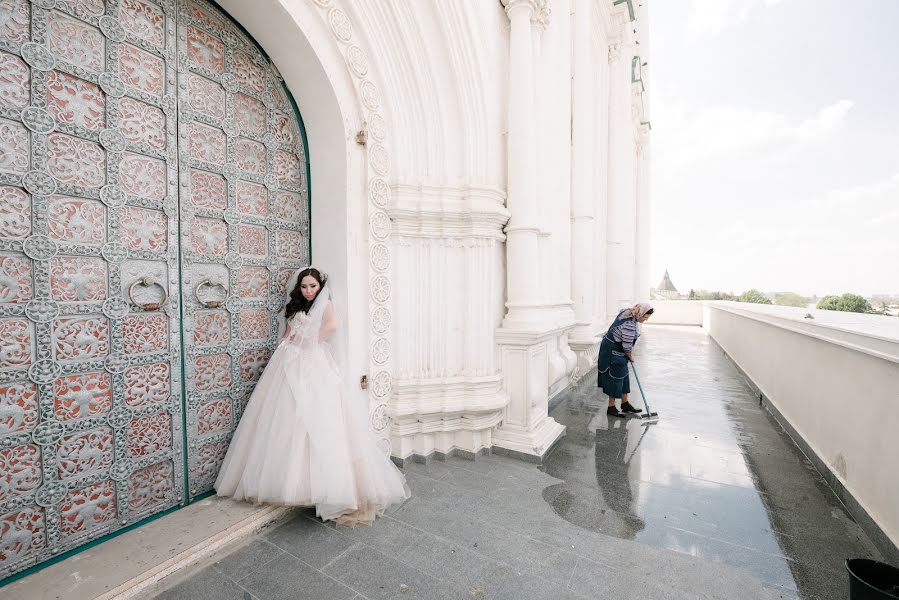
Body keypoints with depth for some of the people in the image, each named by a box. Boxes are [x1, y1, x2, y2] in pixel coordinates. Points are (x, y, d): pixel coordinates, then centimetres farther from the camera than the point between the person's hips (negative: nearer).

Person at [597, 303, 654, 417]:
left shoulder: (627, 312, 0)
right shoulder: (630, 325, -29)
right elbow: (627, 346, -21)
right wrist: (630, 357, -1)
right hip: (612, 352, -10)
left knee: (624, 376, 16)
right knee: (615, 378, -2)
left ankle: (625, 404, 27)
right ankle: (611, 407, 9)